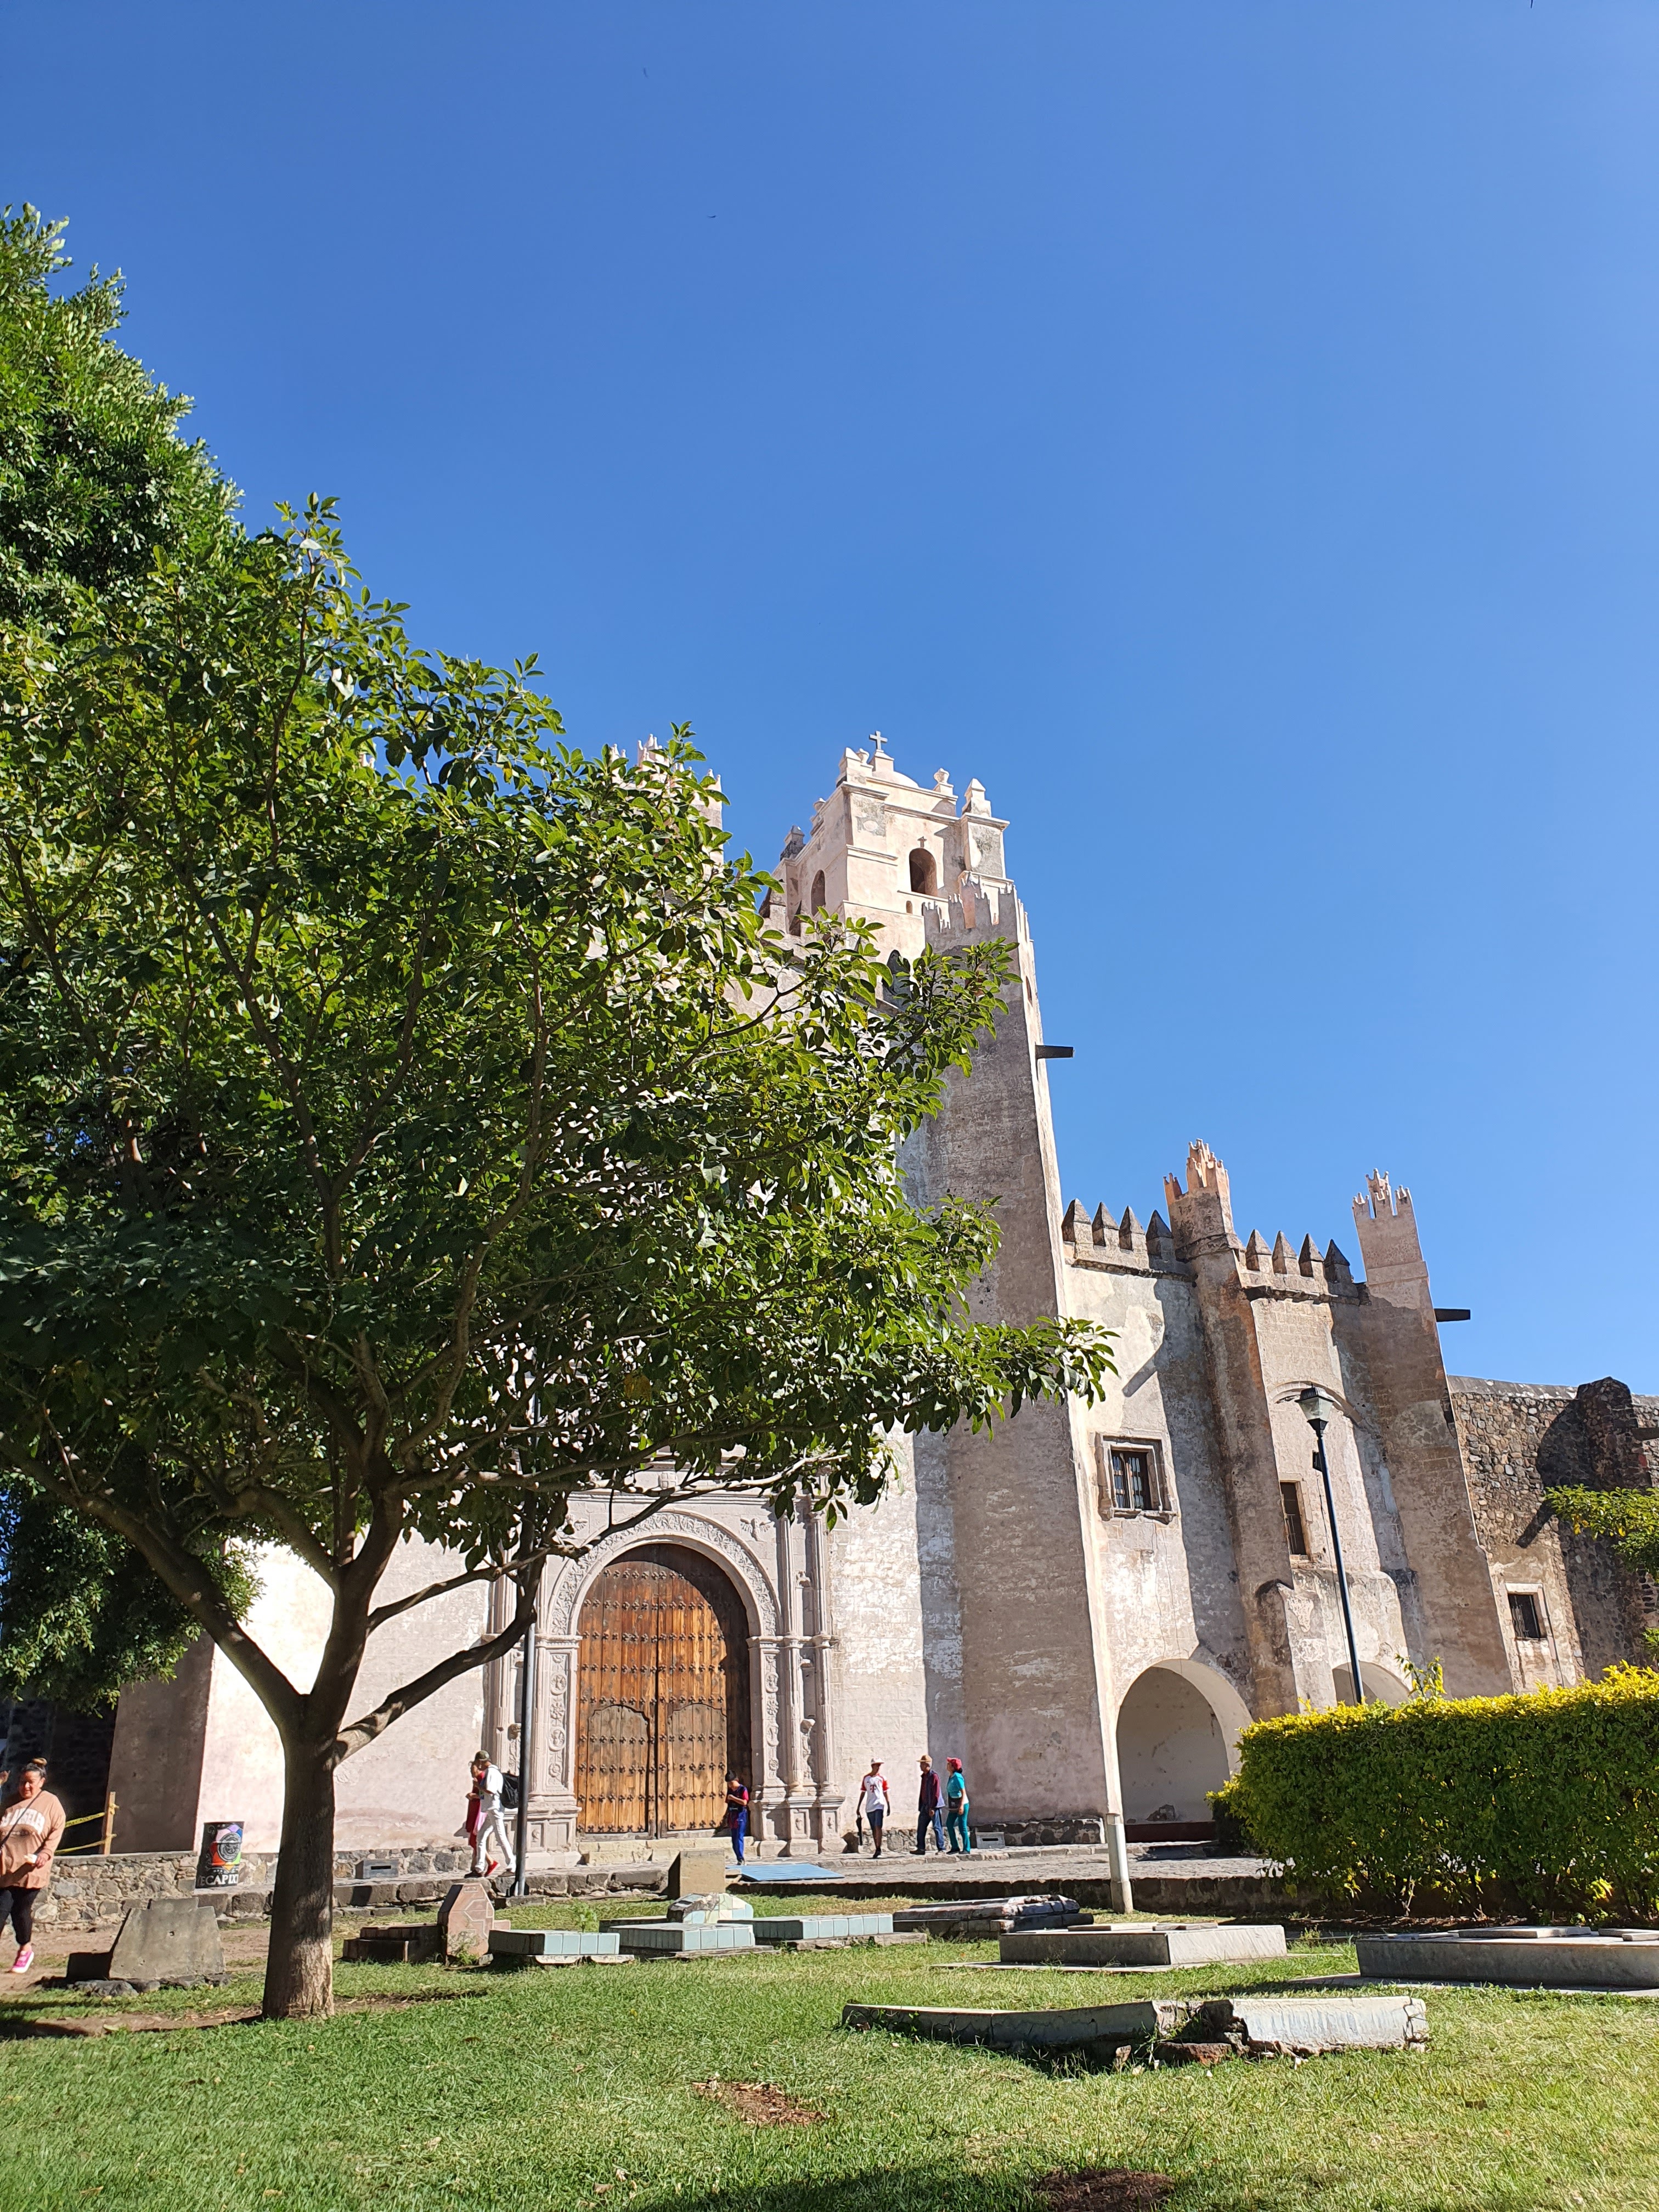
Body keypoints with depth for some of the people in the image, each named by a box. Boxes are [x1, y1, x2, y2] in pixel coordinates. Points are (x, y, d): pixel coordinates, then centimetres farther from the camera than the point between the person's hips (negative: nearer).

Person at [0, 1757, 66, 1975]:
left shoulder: (50, 1803, 4)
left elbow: (57, 1830, 1)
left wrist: (45, 1854, -11)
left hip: (30, 1870, -2)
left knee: (21, 1911, 4)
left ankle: (25, 1949, 28)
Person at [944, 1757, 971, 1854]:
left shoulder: (957, 1777, -17)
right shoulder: (951, 1777, 9)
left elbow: (964, 1792, -20)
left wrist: (961, 1806, -28)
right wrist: (950, 1805, 21)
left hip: (961, 1804, -9)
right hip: (954, 1806, 9)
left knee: (962, 1827, -3)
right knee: (949, 1824, 10)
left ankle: (967, 1849, 6)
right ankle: (955, 1847, 19)